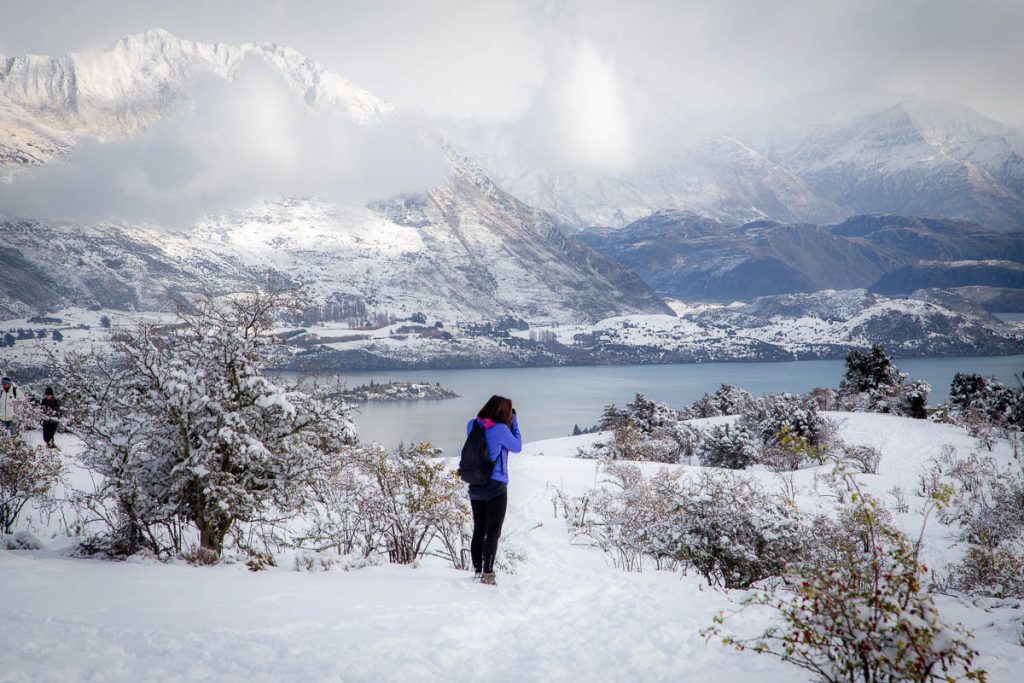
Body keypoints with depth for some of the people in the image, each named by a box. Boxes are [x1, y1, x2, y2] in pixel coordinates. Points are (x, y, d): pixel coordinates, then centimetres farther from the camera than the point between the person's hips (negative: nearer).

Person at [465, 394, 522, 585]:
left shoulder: (472, 425, 2)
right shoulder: (500, 429, -16)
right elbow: (517, 447, -2)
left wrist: (508, 422, 11)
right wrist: (514, 421, 3)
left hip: (475, 487, 6)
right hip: (496, 486, -6)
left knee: (478, 530, 15)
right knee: (493, 532, 1)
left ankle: (477, 571, 20)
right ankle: (487, 573, -2)